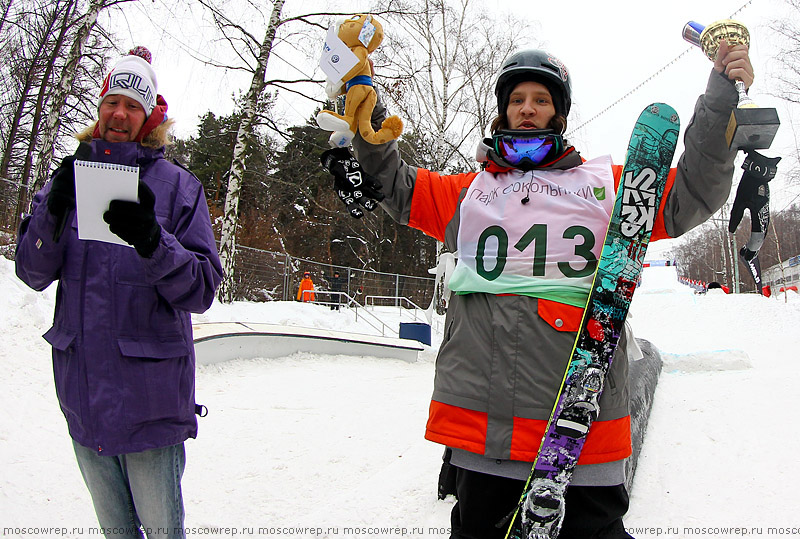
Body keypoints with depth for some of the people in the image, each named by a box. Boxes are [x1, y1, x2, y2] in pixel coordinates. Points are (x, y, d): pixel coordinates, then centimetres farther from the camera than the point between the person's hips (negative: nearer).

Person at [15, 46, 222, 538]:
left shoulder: (176, 185, -4)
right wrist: (53, 211, -17)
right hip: (82, 388, 4)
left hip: (150, 393, -4)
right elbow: (34, 273, 1)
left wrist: (152, 241, -29)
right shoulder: (74, 176, 7)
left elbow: (202, 290, -12)